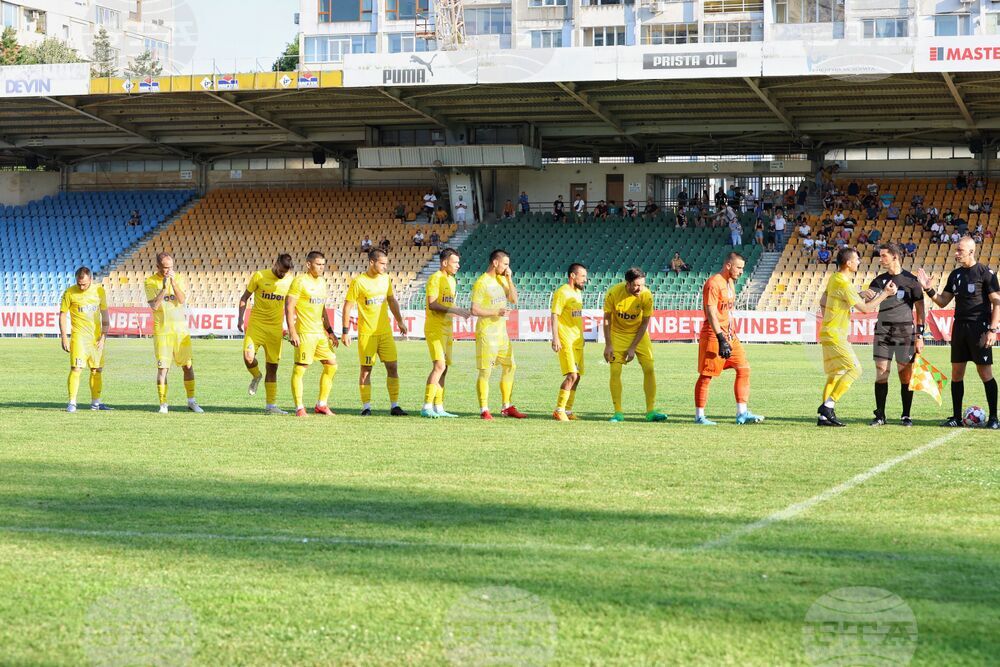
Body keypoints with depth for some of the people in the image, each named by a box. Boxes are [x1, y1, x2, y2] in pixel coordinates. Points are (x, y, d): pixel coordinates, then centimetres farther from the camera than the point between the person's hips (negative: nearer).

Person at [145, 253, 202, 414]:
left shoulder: (179, 279, 5)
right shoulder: (150, 282, -1)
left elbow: (182, 300, -9)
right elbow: (154, 305, -13)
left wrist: (173, 282, -18)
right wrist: (164, 286, -20)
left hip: (181, 329, 2)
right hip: (162, 330, -2)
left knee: (188, 365, 3)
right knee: (162, 367, -6)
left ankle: (191, 401, 14)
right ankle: (163, 404, 1)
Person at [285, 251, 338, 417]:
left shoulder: (321, 281, 15)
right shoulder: (300, 281, -9)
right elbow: (289, 307, -13)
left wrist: (330, 331, 20)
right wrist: (292, 332, -19)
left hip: (320, 333, 8)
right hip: (305, 333, -8)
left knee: (331, 365, 8)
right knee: (300, 369, -5)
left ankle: (321, 405, 16)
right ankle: (299, 407, 1)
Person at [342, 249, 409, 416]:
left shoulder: (386, 279, 7)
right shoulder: (358, 282, -9)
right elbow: (348, 307, -6)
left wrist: (400, 321, 18)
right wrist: (345, 331, -9)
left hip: (385, 332, 5)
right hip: (366, 333, -5)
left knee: (392, 367, 0)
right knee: (366, 370, 0)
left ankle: (394, 406, 5)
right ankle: (366, 407, 8)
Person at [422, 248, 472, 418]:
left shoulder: (451, 280, 17)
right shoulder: (435, 279, -11)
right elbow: (432, 304, -20)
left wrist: (460, 312, 8)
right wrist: (454, 310, -24)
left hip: (446, 329, 9)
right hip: (435, 329, -9)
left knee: (444, 368, 8)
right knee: (439, 366, -16)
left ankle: (439, 408, 12)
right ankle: (427, 407, -15)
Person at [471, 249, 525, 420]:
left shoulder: (502, 280, 12)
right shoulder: (481, 283, -12)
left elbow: (514, 300, 11)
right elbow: (475, 310, -15)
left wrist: (509, 279, 2)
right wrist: (496, 312, -20)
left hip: (502, 331, 8)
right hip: (486, 333, -8)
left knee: (510, 367, 9)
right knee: (485, 371, -6)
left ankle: (507, 407, 17)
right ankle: (484, 410, -2)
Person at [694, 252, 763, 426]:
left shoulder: (730, 282, 14)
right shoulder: (714, 283, -15)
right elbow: (711, 313, -21)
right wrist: (721, 339, -26)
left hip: (729, 334, 9)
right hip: (714, 335, -9)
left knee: (744, 369, 3)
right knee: (706, 375, -2)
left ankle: (742, 413, 5)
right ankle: (699, 416, 6)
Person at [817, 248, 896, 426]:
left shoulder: (833, 278, 10)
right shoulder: (844, 285, -19)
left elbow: (822, 302, 22)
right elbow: (865, 308, -14)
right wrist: (885, 294, -6)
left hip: (828, 332, 10)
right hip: (835, 335, -10)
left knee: (835, 374, 11)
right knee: (854, 369, -11)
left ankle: (824, 416, 9)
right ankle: (828, 405, -14)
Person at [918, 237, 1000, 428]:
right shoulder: (955, 275, 13)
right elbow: (942, 302, 17)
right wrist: (929, 290, 0)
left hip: (979, 327, -6)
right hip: (959, 326, 6)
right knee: (957, 374, 6)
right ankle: (956, 417, 13)